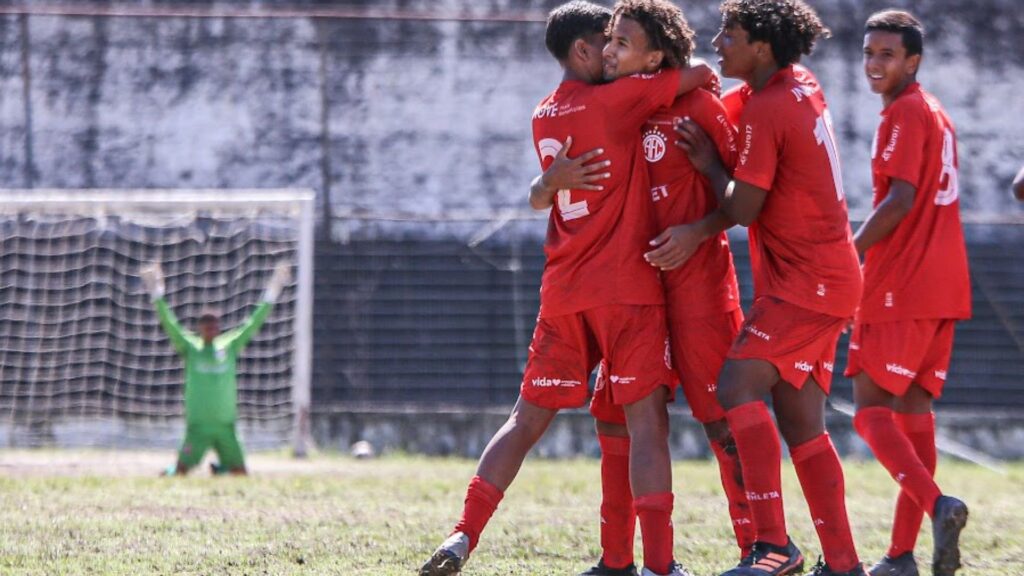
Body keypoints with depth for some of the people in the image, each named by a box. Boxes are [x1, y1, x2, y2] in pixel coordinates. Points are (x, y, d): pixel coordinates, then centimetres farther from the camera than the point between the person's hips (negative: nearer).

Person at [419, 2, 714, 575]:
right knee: (648, 423, -8)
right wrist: (698, 80, 18)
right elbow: (702, 73, -4)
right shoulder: (614, 102, -8)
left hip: (564, 291, 6)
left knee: (528, 419, 12)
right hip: (628, 289, -6)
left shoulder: (544, 118, 13)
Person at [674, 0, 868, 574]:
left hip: (806, 284, -10)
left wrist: (709, 164, 1)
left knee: (739, 384, -20)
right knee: (802, 423, 9)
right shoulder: (803, 89, 13)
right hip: (826, 278, 10)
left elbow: (742, 208, -16)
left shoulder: (765, 112, -16)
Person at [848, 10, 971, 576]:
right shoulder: (937, 114, 18)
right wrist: (863, 253, 21)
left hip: (900, 288, -9)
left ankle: (936, 504, -26)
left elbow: (899, 201, -19)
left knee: (870, 407, -6)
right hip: (942, 287, 9)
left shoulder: (905, 113, -10)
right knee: (912, 407, 8)